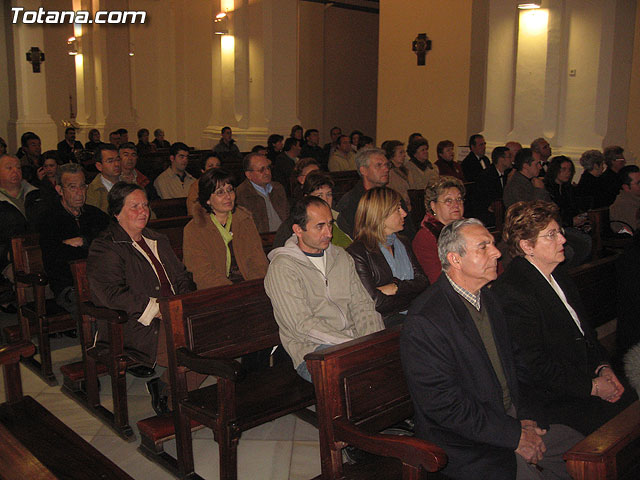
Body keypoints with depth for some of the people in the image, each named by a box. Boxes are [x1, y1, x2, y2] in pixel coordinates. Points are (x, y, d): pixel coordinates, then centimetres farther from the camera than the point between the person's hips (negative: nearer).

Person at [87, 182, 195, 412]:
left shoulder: (158, 240, 22)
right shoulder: (105, 248, -2)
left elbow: (182, 277, 20)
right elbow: (113, 294, -14)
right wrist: (158, 309, -19)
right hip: (136, 327, -7)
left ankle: (165, 385, -2)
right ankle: (164, 389, -3)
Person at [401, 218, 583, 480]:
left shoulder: (488, 299, 8)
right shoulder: (424, 322, -21)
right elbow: (444, 405, -21)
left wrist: (525, 415, 0)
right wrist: (514, 435, -17)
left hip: (512, 420, 8)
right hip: (467, 443, -8)